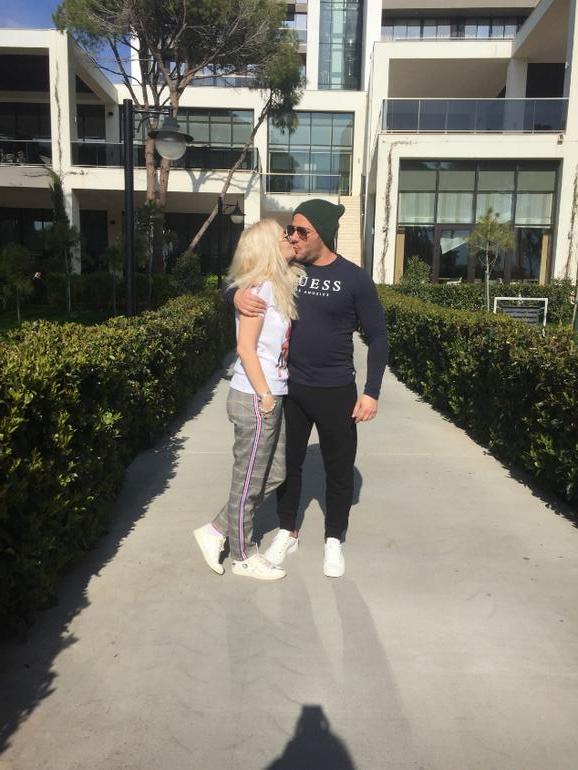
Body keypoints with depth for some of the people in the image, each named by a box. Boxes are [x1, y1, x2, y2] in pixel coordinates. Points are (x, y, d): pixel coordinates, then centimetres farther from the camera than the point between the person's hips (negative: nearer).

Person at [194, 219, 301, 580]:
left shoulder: (280, 286, 13)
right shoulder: (261, 287, -14)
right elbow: (245, 347, -18)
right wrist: (264, 396, -16)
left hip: (272, 395, 9)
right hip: (255, 398, -9)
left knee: (275, 474, 17)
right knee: (249, 480, 6)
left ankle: (216, 531, 29)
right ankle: (244, 556, 24)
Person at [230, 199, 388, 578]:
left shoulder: (354, 278, -8)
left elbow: (378, 337, -5)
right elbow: (235, 286, 9)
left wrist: (372, 392, -11)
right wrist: (238, 296, -16)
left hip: (336, 392, -3)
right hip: (290, 388, 3)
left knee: (339, 469, 10)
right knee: (288, 463, 15)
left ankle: (334, 540, 29)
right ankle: (287, 532, 35)